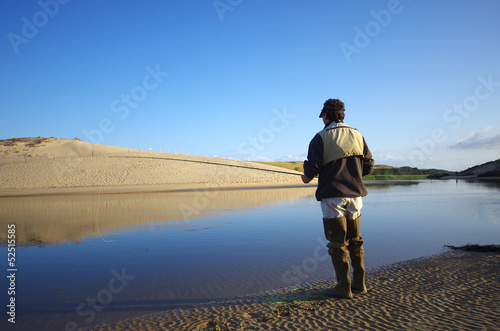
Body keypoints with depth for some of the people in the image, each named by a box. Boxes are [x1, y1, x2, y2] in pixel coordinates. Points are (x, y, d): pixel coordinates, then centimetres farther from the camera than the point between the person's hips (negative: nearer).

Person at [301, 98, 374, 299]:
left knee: (337, 243, 3)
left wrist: (306, 178, 9)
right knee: (355, 240, 16)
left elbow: (312, 168, -12)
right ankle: (359, 283, 24)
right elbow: (368, 166, 9)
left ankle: (343, 288, 8)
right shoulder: (357, 136, 7)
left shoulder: (321, 138, -7)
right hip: (354, 195, 5)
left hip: (332, 196, -5)